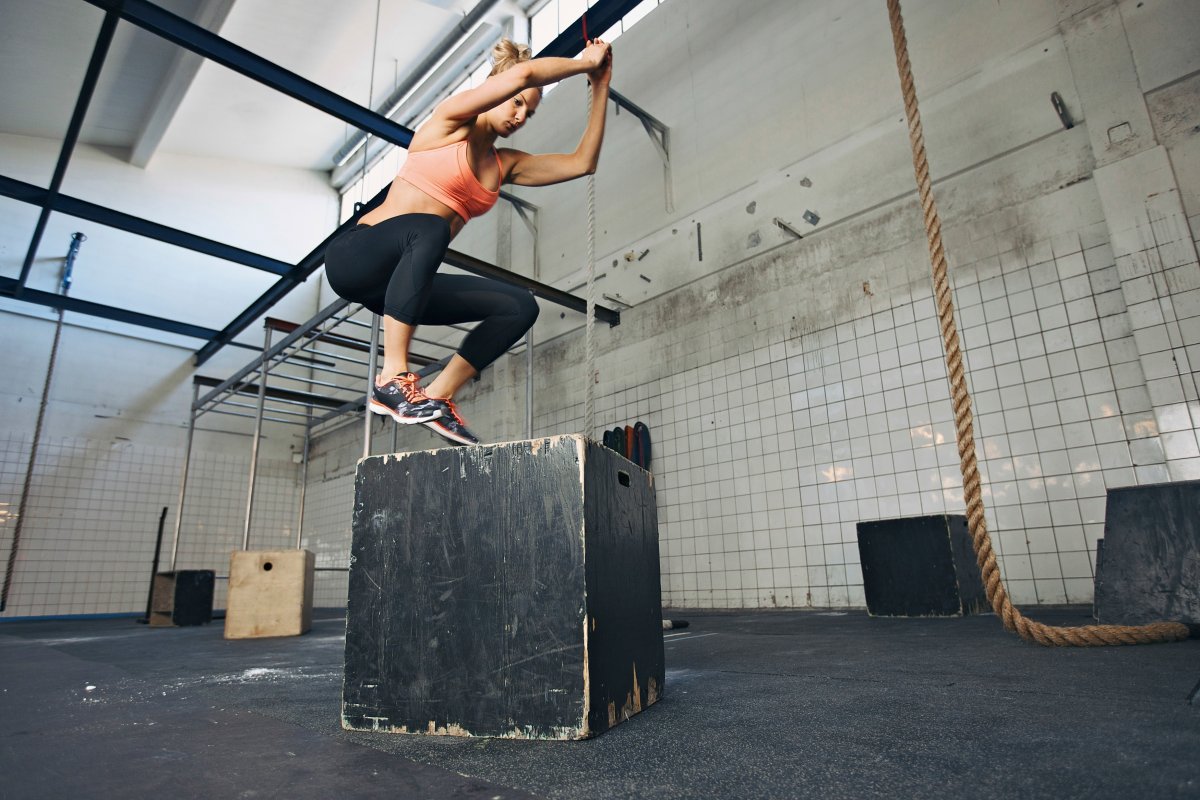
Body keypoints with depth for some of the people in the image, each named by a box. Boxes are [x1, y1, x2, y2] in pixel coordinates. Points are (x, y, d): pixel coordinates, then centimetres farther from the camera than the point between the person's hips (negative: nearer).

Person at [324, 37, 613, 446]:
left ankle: (438, 396, -7)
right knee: (427, 228, -40)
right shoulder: (451, 121, 1)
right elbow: (523, 73, -15)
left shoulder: (505, 165, 18)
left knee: (520, 307, -8)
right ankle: (392, 378, -35)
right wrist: (585, 61, -1)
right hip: (355, 256, -6)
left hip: (402, 279, 6)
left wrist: (600, 88, 11)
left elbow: (582, 163, 12)